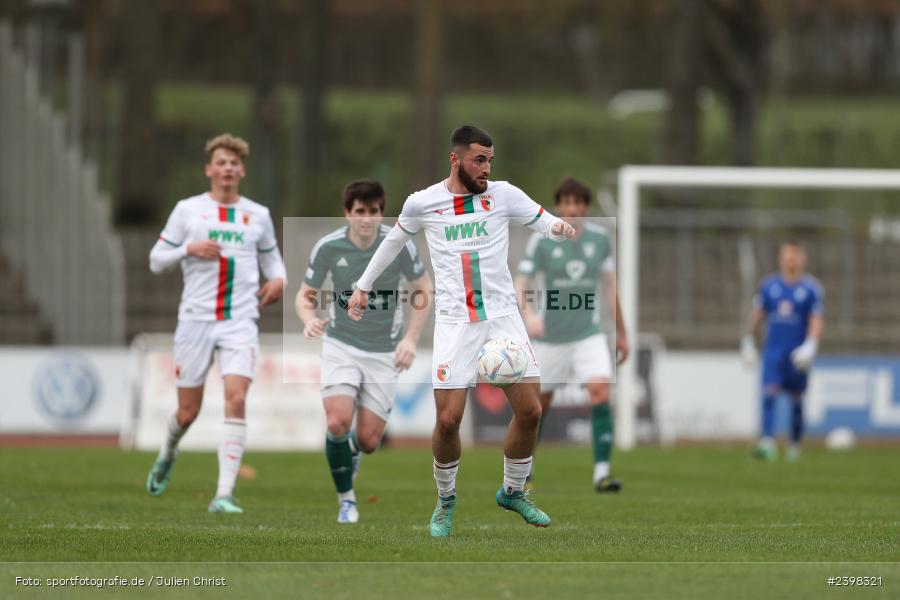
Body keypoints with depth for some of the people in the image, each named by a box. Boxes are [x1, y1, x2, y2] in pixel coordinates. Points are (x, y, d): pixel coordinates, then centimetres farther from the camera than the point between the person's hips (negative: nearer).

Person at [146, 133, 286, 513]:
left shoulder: (258, 215, 10)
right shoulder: (188, 210, 4)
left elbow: (270, 254, 25)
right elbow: (156, 260, 6)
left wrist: (279, 279, 3)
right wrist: (189, 249, -13)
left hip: (240, 321, 1)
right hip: (195, 319, -1)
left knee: (236, 400, -19)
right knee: (188, 411, 5)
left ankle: (224, 495, -21)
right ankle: (167, 455, 41)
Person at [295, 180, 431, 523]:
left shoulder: (400, 245, -12)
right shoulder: (328, 247, -11)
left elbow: (423, 289, 2)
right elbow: (306, 294, 2)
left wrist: (411, 338, -7)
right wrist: (309, 320, -21)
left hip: (383, 353, 0)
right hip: (340, 347, 0)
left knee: (369, 440, -3)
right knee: (338, 422, -21)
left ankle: (352, 451, 37)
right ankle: (346, 499, 0)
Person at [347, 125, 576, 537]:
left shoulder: (503, 195, 1)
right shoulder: (422, 203, 1)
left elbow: (544, 222, -1)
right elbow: (394, 240, 18)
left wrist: (559, 227, -25)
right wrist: (364, 285, 22)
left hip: (503, 316, 1)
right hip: (455, 322, -1)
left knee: (529, 411, -4)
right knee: (448, 420, -8)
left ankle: (513, 491, 20)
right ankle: (446, 500, 17)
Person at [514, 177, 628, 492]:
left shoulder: (599, 238, 1)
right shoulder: (541, 240, -8)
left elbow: (609, 286, 11)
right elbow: (521, 283, -10)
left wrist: (621, 333, 15)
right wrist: (528, 313, -31)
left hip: (588, 333, 1)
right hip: (550, 334, -1)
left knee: (600, 392, -18)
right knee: (540, 401, 9)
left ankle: (602, 472, -20)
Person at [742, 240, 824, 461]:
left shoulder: (811, 288, -1)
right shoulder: (769, 285, 6)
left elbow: (817, 320, -5)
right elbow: (757, 314, 16)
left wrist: (810, 345, -18)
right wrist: (748, 341, 16)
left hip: (798, 354, -1)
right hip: (773, 350, 1)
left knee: (797, 400, 8)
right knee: (769, 394, -15)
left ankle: (795, 445, 24)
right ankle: (767, 442, -24)